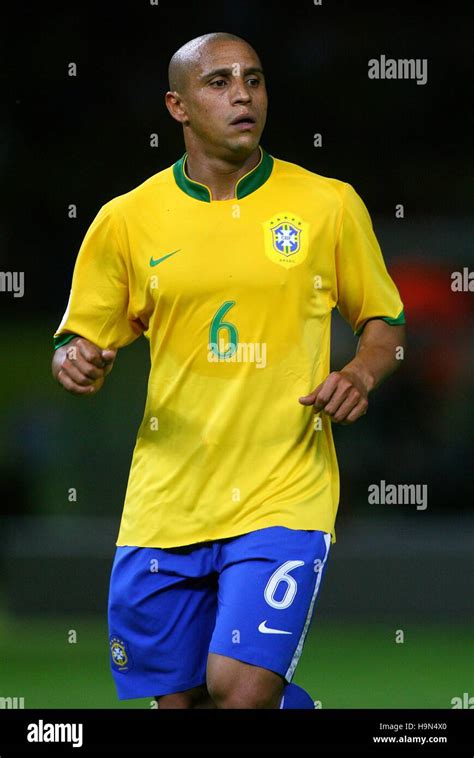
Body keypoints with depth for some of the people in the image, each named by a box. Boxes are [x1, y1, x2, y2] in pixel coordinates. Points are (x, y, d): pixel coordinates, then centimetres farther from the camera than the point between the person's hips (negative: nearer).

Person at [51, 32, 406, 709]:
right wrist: (75, 364, -13)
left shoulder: (329, 205, 2)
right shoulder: (126, 220, 4)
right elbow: (82, 341, 10)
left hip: (283, 495, -2)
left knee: (240, 689, -19)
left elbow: (384, 321, 13)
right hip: (165, 501, 2)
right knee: (177, 698, 8)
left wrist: (361, 374, -8)